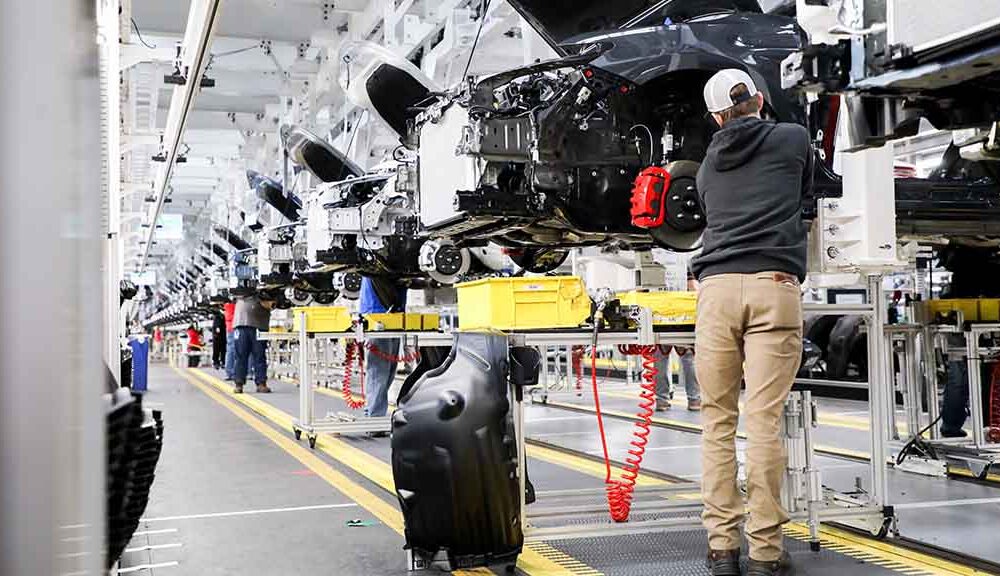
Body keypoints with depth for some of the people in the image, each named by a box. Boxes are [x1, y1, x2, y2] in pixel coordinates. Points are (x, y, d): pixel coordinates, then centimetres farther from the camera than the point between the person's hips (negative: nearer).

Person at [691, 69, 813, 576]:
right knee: (765, 421, -5)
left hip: (715, 286, 2)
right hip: (774, 286, -2)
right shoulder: (794, 139, 14)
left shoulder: (708, 165, 22)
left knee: (717, 421, 5)